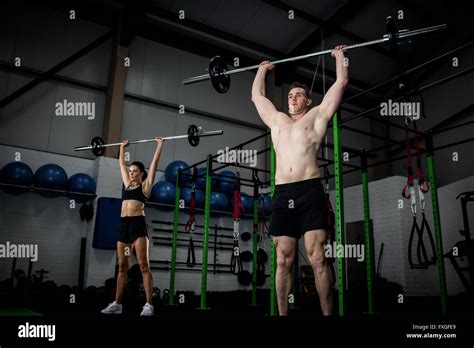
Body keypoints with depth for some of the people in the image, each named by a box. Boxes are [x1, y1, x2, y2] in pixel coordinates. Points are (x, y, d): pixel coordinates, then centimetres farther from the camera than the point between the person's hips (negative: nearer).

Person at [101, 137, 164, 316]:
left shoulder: (145, 185, 5)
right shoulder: (127, 184, 19)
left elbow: (154, 162, 4)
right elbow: (121, 163, 29)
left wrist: (160, 144, 9)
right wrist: (122, 147, 37)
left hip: (138, 225, -6)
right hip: (124, 225, 6)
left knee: (143, 265, -8)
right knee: (122, 267, 8)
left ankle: (149, 305, -8)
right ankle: (117, 304, 13)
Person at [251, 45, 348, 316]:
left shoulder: (317, 116, 16)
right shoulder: (277, 120, 26)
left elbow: (341, 83, 17)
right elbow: (257, 95, 37)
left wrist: (339, 56, 30)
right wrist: (263, 69, 48)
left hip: (309, 192, -3)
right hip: (282, 195, 4)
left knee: (317, 259, -7)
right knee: (283, 261, 4)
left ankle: (327, 313, -1)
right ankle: (282, 313, 10)